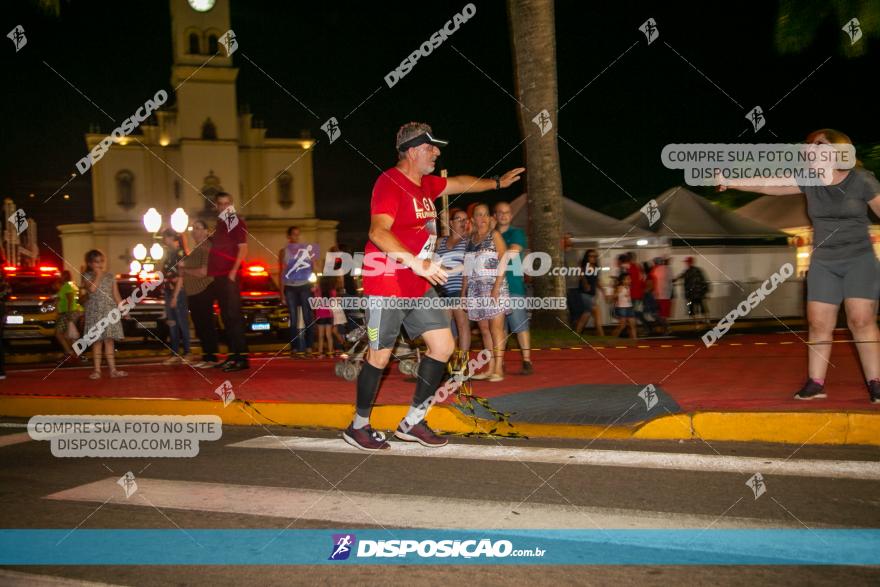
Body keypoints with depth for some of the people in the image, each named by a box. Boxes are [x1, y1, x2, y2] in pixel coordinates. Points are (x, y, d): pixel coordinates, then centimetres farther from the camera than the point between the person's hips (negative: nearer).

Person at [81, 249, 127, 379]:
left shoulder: (110, 277, 10)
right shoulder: (87, 276, 0)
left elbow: (116, 295, 11)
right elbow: (92, 288, -20)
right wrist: (98, 275, -13)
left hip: (110, 311, 3)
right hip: (95, 312, -3)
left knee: (109, 341, 3)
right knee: (97, 341, -1)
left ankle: (113, 369, 4)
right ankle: (97, 370, 4)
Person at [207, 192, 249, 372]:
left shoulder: (237, 222, -2)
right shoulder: (219, 224, 21)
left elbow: (243, 248, -10)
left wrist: (234, 271, -20)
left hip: (230, 275, -8)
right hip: (218, 276, 8)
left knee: (234, 315, -11)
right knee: (226, 317, 9)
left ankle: (242, 357, -12)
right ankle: (233, 355, 14)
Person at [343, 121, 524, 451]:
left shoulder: (425, 183, 13)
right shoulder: (390, 183, -16)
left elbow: (458, 183, 34)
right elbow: (378, 232, -30)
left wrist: (497, 183, 43)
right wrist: (414, 261, -40)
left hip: (419, 286, 9)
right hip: (386, 285, -9)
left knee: (443, 345, 5)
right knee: (380, 355, -1)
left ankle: (412, 422, 14)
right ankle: (358, 427, 16)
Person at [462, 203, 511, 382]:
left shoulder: (495, 235, 1)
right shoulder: (470, 239, 16)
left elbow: (503, 261, -8)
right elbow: (467, 268, 17)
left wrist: (497, 287, -17)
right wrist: (463, 291, 11)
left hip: (494, 287, -5)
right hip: (475, 289, 5)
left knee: (496, 328, -8)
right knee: (484, 330, 5)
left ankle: (498, 369, -10)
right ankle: (490, 368, 9)